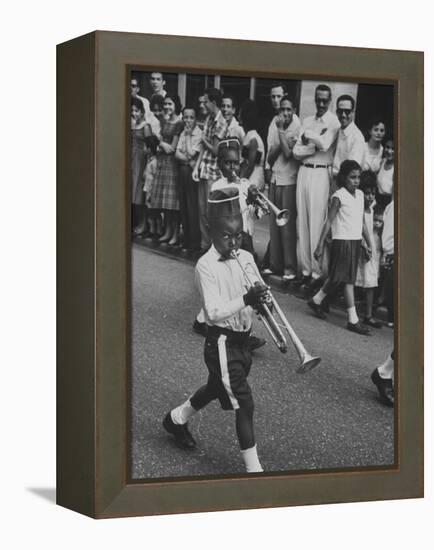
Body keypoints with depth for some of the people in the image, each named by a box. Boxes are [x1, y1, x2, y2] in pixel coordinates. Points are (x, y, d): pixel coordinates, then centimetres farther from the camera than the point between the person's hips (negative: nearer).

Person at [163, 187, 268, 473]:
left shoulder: (246, 258, 4)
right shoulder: (206, 266, -17)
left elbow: (259, 292, 8)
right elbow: (214, 311, -24)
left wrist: (261, 297, -15)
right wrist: (246, 300, -32)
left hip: (242, 339, 8)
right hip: (222, 342, -8)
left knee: (217, 388, 27)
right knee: (244, 404, -8)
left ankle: (177, 419, 52)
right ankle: (254, 468, -1)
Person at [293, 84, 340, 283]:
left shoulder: (334, 122, -1)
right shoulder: (307, 121, 15)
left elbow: (325, 144, -18)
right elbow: (296, 151, 6)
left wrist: (307, 136, -3)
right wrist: (316, 146, -8)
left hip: (321, 173, -5)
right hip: (304, 171, 5)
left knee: (317, 222, -6)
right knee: (302, 221, 4)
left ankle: (317, 271, -1)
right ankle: (305, 269, 10)